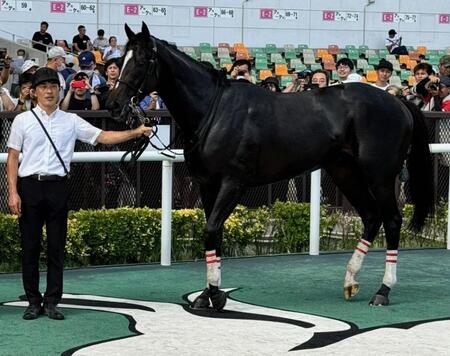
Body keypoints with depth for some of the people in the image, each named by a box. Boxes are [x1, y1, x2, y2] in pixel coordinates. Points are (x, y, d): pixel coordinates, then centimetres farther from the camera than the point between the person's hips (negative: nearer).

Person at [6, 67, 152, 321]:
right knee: (30, 245, 2)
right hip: (30, 186, -1)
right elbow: (13, 158, 3)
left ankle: (52, 302, 11)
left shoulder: (71, 121, 9)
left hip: (58, 187, 2)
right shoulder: (23, 120, 5)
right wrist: (13, 192, -6)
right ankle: (33, 302, 11)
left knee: (57, 246, 4)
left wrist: (136, 132, -8)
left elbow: (103, 136, 4)